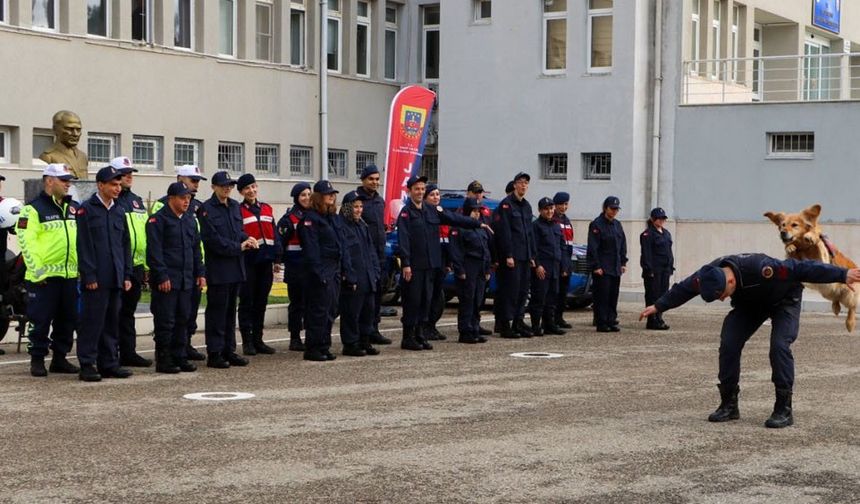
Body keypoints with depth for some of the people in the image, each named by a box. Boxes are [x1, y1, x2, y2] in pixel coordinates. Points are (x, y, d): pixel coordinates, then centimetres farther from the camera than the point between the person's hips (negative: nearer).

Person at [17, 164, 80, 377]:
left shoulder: (73, 208, 15)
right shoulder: (34, 208, -6)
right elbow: (25, 240, -12)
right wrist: (37, 269, -17)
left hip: (70, 275, 6)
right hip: (44, 277, -6)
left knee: (67, 320, 10)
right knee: (40, 320, -1)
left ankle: (60, 358, 21)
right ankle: (37, 360, 9)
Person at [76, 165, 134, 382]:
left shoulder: (119, 211, 15)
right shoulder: (87, 209, -4)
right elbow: (83, 246, -8)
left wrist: (127, 275, 10)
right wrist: (89, 276, -13)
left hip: (115, 278, 6)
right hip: (96, 279, -6)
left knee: (112, 322, 9)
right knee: (92, 321, -4)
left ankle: (109, 364, 16)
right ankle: (87, 365, 1)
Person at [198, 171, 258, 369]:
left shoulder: (235, 206, 14)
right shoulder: (206, 209, -9)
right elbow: (213, 239, -15)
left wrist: (246, 239, -2)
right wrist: (239, 247, -15)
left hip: (235, 267, 7)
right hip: (218, 268, -7)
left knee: (230, 310, 12)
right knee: (217, 311, -3)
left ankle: (229, 351, 19)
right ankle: (214, 354, 2)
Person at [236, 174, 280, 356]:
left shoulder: (267, 209, 13)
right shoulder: (238, 211, -2)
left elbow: (275, 235, 14)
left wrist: (277, 259, 10)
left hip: (265, 262, 5)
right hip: (248, 263, -5)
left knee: (261, 303, 10)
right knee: (247, 303, 1)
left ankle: (258, 340, 17)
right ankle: (247, 342, 6)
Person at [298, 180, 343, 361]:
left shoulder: (332, 217, 18)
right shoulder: (310, 218, -9)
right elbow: (311, 248, -15)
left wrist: (341, 270, 13)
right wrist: (318, 273, -20)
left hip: (335, 270, 9)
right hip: (321, 271, -9)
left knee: (331, 310, 11)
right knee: (319, 310, -6)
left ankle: (324, 346, 18)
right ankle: (312, 348, 0)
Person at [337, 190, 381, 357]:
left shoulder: (362, 225, 17)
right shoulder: (341, 225, -10)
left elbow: (371, 251, 18)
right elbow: (344, 254, -15)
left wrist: (375, 273, 10)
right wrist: (350, 278, -18)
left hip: (368, 279, 8)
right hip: (352, 280, -8)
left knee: (368, 309, 12)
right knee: (351, 312, -2)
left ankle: (365, 342, 21)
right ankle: (350, 344, 6)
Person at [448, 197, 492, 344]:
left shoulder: (481, 227, 18)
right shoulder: (459, 228, -7)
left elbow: (486, 249, 22)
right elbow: (455, 250, -13)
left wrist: (488, 269, 16)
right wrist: (460, 270, -18)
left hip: (481, 270, 8)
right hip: (468, 269, -8)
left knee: (477, 301, 9)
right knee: (467, 300, -6)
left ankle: (475, 330, 14)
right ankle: (465, 333, -3)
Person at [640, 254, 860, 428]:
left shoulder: (761, 269, -43)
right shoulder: (708, 275, -26)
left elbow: (801, 269, -37)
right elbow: (683, 289, -7)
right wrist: (658, 306, 4)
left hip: (784, 301, -5)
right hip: (749, 304, 5)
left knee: (779, 346, -24)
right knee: (728, 344, -12)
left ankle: (784, 409, -15)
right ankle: (729, 405, -1)